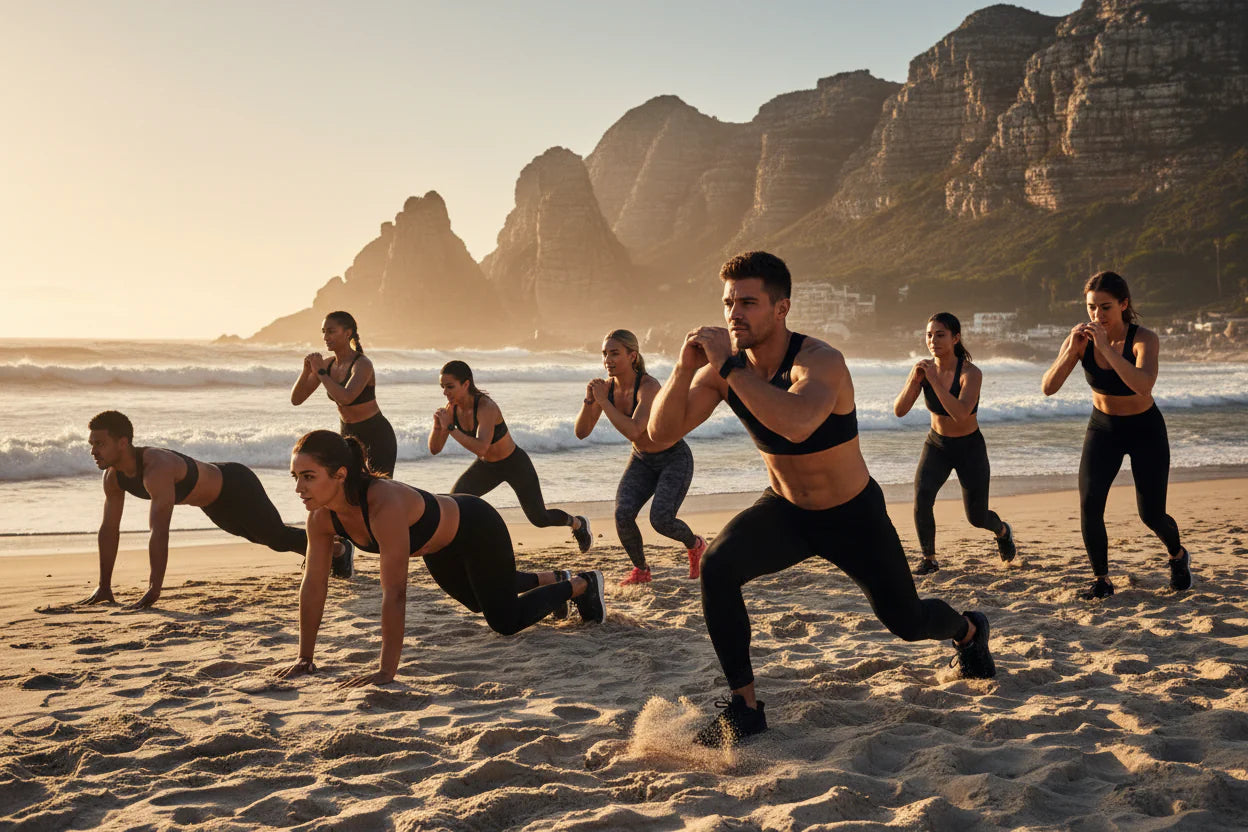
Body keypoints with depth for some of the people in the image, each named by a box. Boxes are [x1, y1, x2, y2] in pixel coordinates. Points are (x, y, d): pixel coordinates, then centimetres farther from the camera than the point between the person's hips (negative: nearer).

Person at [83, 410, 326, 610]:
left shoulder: (157, 468, -43)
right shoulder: (113, 475, -16)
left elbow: (159, 532, -47)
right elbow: (109, 529, -8)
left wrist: (153, 591, -47)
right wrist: (104, 587, -8)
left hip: (237, 487, -8)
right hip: (214, 503, 9)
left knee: (280, 538, 4)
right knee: (266, 538, 27)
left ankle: (338, 550, 30)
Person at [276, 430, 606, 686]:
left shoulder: (385, 505, -47)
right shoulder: (321, 515, -25)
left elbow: (394, 593, -47)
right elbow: (313, 584, -16)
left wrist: (387, 671, -45)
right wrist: (305, 657, -16)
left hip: (476, 529, -7)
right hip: (440, 549, 8)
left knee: (506, 620, 7)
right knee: (478, 602, 31)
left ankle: (583, 584, 31)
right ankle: (554, 579, 57)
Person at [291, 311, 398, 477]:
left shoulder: (363, 364, -22)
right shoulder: (328, 365, 0)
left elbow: (345, 398, -39)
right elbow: (296, 399, 0)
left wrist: (320, 371, -27)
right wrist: (306, 371, -17)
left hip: (377, 439, -7)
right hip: (348, 436, 7)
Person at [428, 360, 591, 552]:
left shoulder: (486, 407, -36)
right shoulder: (452, 408, -15)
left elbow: (480, 448, -48)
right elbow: (434, 448, -13)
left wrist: (450, 428, -46)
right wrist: (437, 426, -32)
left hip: (515, 464, -5)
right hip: (487, 467, 6)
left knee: (539, 519, 7)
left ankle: (579, 523, 37)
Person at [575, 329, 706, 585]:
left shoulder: (649, 386, -29)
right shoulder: (606, 386, -10)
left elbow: (633, 431, -42)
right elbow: (581, 432, -10)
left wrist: (603, 401, -37)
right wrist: (589, 400, -27)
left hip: (675, 458, -5)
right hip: (642, 461, 5)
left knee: (660, 519, -22)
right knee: (623, 515, -17)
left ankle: (696, 545, 13)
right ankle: (641, 570, 8)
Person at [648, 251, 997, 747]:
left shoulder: (820, 362, -32)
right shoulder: (723, 369, -14)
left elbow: (796, 424, -54)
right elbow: (662, 432, -17)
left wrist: (730, 364, -48)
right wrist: (684, 369, -33)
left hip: (853, 516, -4)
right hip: (784, 509, 4)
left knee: (906, 622, 11)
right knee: (717, 567, -25)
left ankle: (968, 629, 51)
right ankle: (744, 708, -12)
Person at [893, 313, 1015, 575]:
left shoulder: (971, 373, -24)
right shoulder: (924, 368, -11)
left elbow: (960, 414, -39)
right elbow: (899, 411, -16)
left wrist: (934, 380, -40)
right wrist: (914, 380, -31)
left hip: (970, 447, -3)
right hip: (936, 445, 3)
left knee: (977, 517, 6)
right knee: (922, 498, -23)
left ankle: (1002, 531, 42)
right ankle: (929, 559, -6)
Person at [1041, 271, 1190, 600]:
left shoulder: (1144, 339, -25)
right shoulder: (1081, 338, -15)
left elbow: (1143, 385, -44)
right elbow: (1049, 388, -22)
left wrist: (1106, 347, -47)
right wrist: (1071, 351, -36)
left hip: (1145, 429, -2)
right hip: (1103, 428, 2)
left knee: (1151, 514, 0)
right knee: (1089, 505, -16)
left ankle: (1178, 556, 34)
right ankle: (1101, 580, 2)